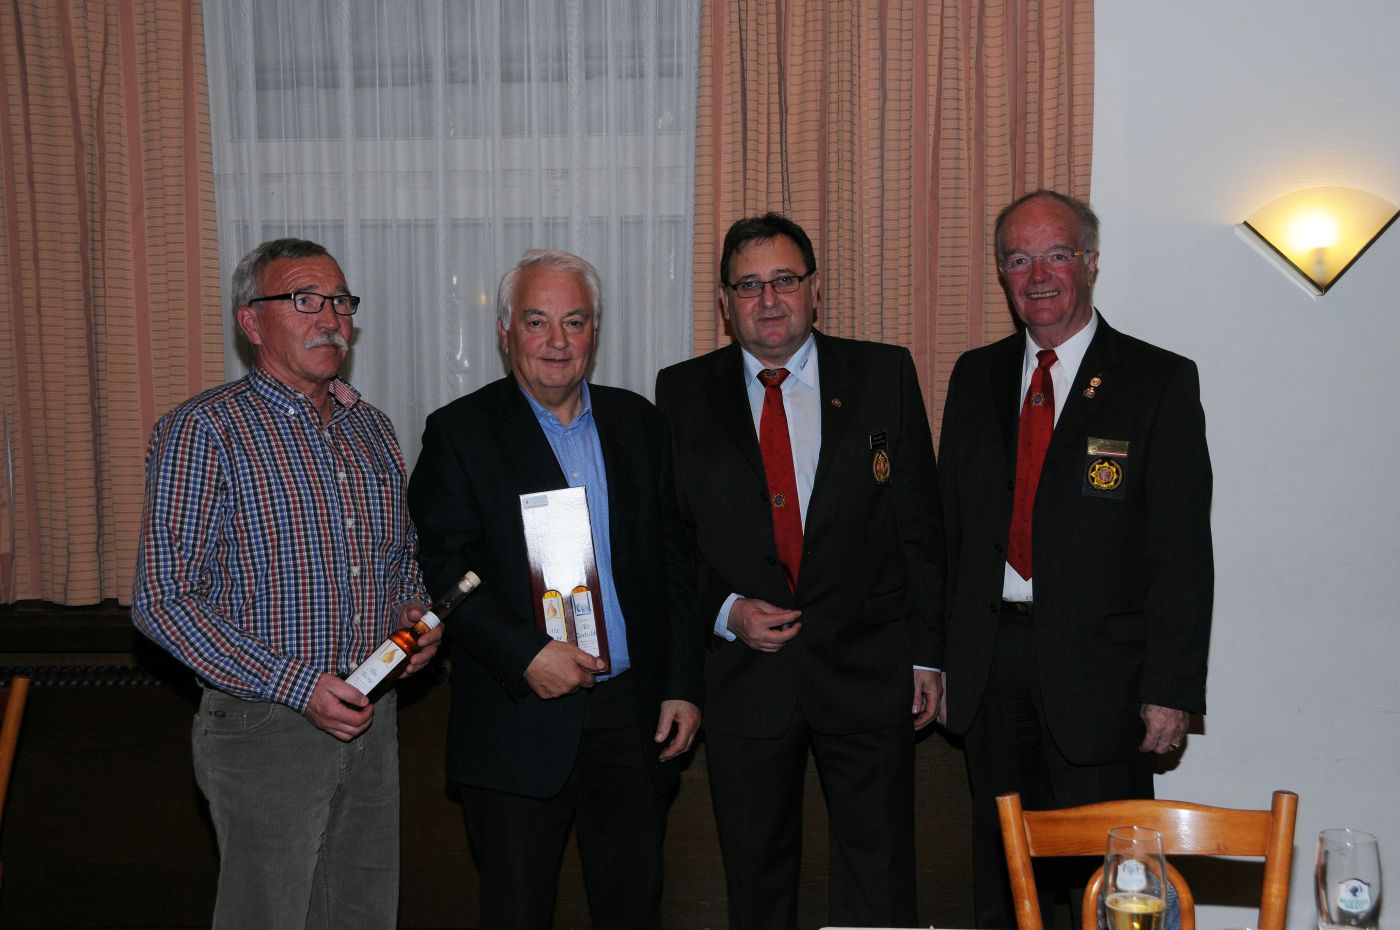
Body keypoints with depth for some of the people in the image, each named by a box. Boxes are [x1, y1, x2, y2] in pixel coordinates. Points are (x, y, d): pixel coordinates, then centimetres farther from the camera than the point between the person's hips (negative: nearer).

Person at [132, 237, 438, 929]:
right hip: (266, 725, -6)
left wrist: (415, 617, -1)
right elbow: (163, 600, -15)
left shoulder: (371, 430, 9)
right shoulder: (203, 431, -11)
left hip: (371, 717, 6)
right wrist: (297, 685, -20)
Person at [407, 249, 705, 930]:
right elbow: (443, 571, -9)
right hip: (519, 719, -3)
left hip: (634, 713, 3)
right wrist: (525, 654, -20)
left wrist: (683, 684, 5)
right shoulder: (460, 433, -2)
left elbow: (673, 561, 10)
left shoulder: (638, 424, 9)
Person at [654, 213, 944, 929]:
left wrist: (926, 651, 1)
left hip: (867, 671, -1)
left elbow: (920, 521, 3)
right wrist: (726, 611, -9)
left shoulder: (884, 374, 2)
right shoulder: (684, 392, 3)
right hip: (742, 674, 1)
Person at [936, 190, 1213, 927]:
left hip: (1098, 668, -4)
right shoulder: (975, 377, 9)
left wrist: (1170, 690, -12)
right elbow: (948, 524, 10)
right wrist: (935, 654, 5)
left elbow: (1182, 550, -7)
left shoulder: (1160, 381, -4)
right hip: (990, 663, 4)